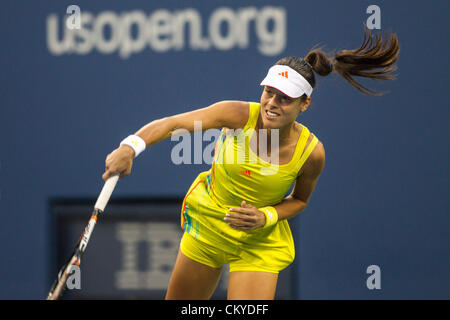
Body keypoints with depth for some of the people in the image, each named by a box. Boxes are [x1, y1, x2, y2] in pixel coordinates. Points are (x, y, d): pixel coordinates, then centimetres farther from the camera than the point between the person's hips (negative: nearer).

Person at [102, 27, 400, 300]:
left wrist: (267, 217, -21)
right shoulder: (238, 116, -25)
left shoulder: (311, 152, -21)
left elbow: (299, 199, -1)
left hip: (260, 244, -1)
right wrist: (131, 147, -48)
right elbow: (172, 124, -30)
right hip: (207, 228, 1)